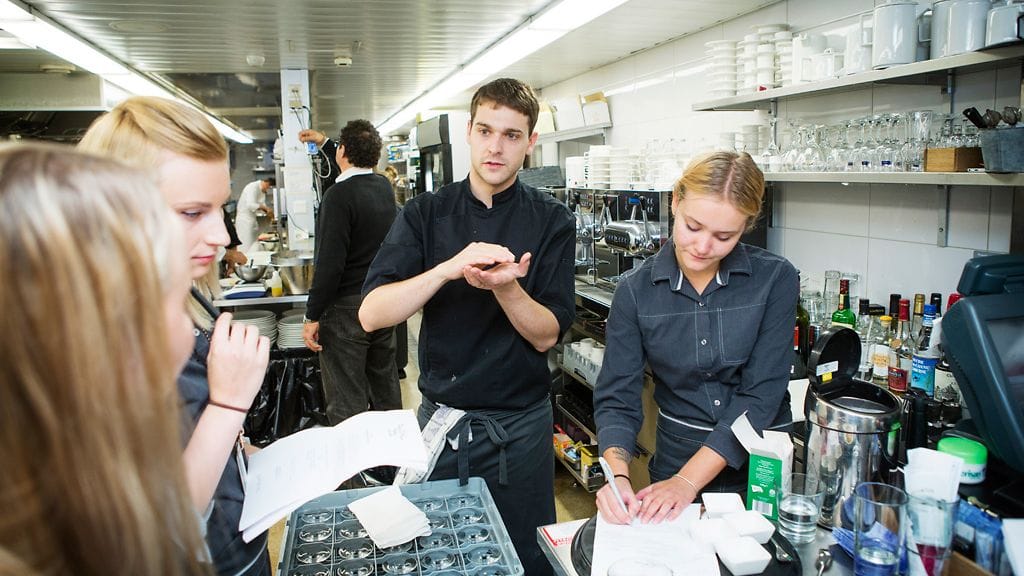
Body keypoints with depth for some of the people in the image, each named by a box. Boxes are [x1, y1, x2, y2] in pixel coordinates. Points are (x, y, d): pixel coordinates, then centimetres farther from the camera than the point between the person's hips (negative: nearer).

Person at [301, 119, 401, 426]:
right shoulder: (384, 187, 6)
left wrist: (312, 316, -15)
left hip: (347, 308, -8)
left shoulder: (339, 195, -18)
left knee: (346, 402, 0)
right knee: (385, 386, 19)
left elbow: (330, 262, -22)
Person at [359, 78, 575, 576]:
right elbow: (371, 315, -14)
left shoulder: (551, 221, -4)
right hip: (441, 417, 1)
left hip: (520, 425, -1)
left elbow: (546, 336, -9)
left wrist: (504, 287, -28)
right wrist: (448, 269, -29)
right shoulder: (425, 213, -3)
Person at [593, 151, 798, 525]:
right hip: (674, 463, 1)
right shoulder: (636, 290, -8)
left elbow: (761, 395, -15)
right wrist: (617, 476, -25)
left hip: (762, 465, -1)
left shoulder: (775, 279, -11)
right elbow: (616, 398, -7)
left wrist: (688, 481, -21)